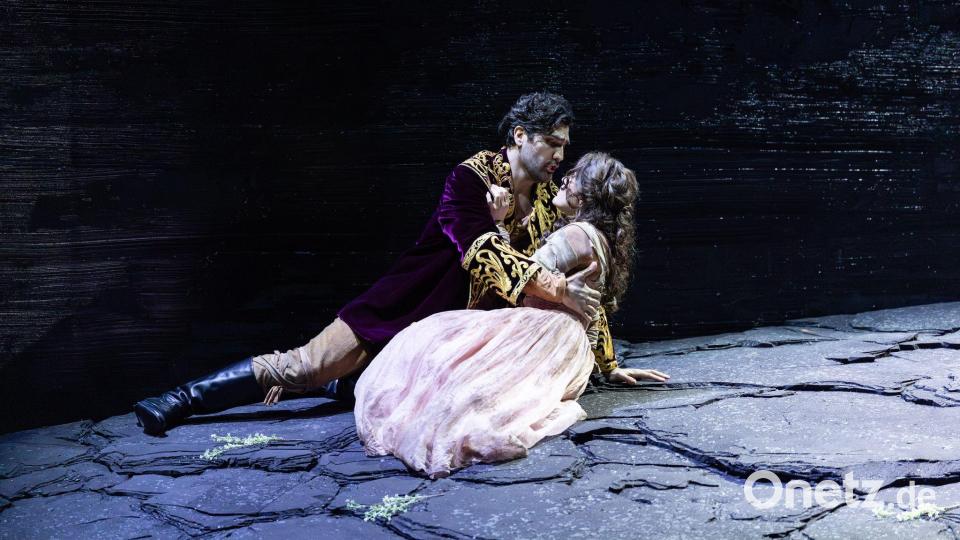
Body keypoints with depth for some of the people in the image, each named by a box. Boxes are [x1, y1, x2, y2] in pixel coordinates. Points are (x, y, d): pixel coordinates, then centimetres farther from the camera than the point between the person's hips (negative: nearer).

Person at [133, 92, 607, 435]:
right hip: (411, 307, -6)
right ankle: (183, 399, -1)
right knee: (310, 363, -15)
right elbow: (484, 254, -32)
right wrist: (559, 290, -36)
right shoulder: (470, 177, -16)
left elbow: (569, 266, 10)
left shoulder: (547, 195, 4)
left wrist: (605, 358, 5)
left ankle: (329, 381, 7)